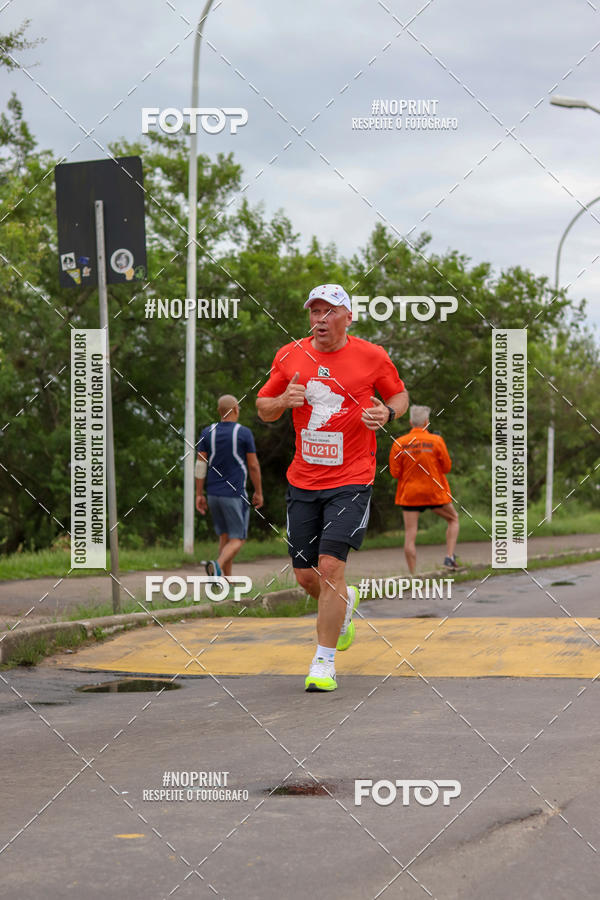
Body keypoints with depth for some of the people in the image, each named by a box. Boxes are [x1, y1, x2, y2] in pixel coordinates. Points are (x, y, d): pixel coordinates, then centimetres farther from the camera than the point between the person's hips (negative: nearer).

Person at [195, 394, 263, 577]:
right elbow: (253, 465, -4)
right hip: (234, 494, -5)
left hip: (213, 494, 5)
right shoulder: (244, 433, -6)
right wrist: (258, 492, 7)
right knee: (237, 540, 0)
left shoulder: (208, 433, 4)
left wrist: (199, 494, 5)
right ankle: (218, 565, -28)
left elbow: (200, 464, 1)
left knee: (225, 536, 16)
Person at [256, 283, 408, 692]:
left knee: (331, 565, -15)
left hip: (351, 480, -4)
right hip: (303, 480, 4)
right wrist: (284, 401, -10)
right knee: (305, 576, 7)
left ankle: (325, 661, -4)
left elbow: (400, 395, 12)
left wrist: (388, 412, -10)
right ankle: (345, 602, 42)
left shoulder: (372, 356, -3)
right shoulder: (290, 356, 4)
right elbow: (263, 409, 12)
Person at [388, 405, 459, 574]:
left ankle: (413, 575, -4)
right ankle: (449, 557, 9)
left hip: (409, 494, 1)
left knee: (410, 535, 1)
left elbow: (394, 472, -1)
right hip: (435, 492, 0)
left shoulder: (399, 443, -4)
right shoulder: (436, 441, -7)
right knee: (453, 519, 22)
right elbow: (447, 467, 0)